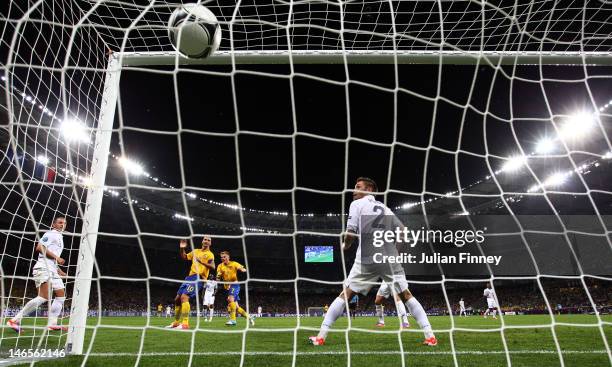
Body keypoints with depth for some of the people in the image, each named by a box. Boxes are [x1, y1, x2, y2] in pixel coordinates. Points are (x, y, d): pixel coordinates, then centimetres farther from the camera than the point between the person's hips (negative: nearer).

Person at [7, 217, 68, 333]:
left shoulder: (59, 238, 25)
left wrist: (59, 270, 23)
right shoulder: (50, 234, -2)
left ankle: (52, 324, 4)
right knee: (44, 297, -20)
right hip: (43, 269, -10)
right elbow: (40, 248, -17)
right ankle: (15, 320, -12)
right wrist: (56, 258, -17)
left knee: (61, 295, 3)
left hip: (52, 270, 10)